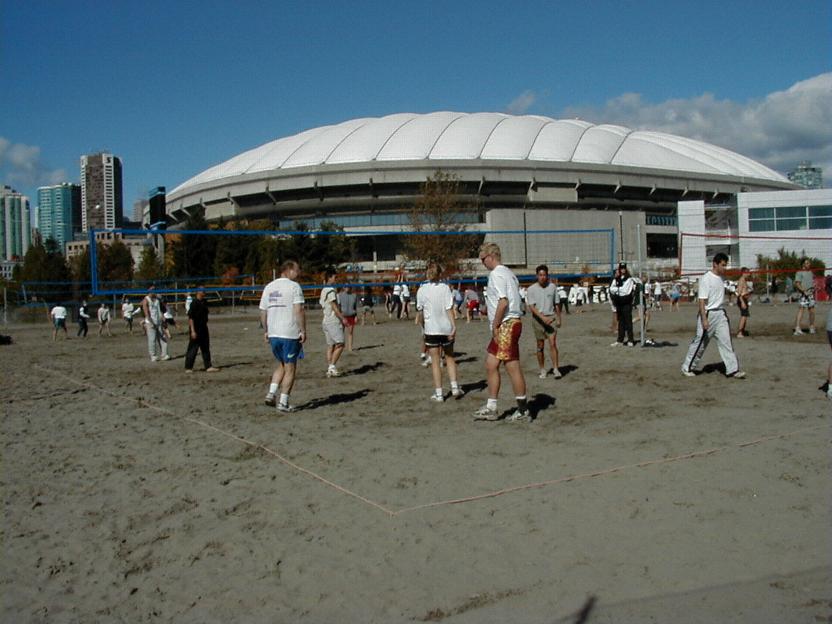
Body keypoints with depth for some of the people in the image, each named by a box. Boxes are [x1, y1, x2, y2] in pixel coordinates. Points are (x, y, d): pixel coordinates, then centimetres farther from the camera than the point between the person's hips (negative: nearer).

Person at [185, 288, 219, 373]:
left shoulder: (204, 302, 10)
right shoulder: (194, 303, -15)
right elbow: (190, 318, -18)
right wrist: (192, 331, -22)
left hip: (204, 329, 8)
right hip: (196, 330, -8)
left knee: (206, 348, 8)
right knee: (193, 349, 0)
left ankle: (208, 366, 12)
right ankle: (188, 368, 10)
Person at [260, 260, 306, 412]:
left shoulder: (268, 287, 12)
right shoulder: (294, 286, -7)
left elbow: (263, 311, 13)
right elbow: (299, 311, -16)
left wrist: (265, 331, 20)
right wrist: (303, 331, -12)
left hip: (273, 334, 6)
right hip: (290, 334, -6)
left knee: (281, 365, 21)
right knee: (290, 369, 4)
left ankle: (271, 394, 8)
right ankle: (283, 402, 4)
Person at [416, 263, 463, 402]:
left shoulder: (422, 290, -2)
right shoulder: (445, 288, -3)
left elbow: (420, 312, 2)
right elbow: (449, 309, -9)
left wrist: (423, 327, 15)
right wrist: (454, 326, -9)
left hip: (431, 328, -1)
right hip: (446, 328, 1)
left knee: (435, 361, 5)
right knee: (450, 358, 18)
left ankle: (438, 393, 5)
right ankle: (454, 387, 10)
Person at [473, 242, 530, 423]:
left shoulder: (496, 274, -13)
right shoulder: (508, 273, 18)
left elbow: (503, 302, -22)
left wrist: (495, 325, -16)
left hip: (506, 325, -10)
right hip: (510, 323, 10)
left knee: (513, 368, -4)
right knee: (490, 364, 12)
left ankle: (523, 411, 4)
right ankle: (491, 408, 17)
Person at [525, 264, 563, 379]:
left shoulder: (552, 287, 4)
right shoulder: (531, 289, -4)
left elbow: (556, 305, 14)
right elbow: (531, 307, -11)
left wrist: (558, 319, 12)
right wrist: (543, 318, -21)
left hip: (551, 318, 1)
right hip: (538, 319, -1)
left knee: (553, 343, -11)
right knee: (540, 346, 7)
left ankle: (556, 369, -9)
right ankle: (542, 370, 17)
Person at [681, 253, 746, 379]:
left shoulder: (720, 278, 10)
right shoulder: (706, 279, -15)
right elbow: (702, 300, -19)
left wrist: (724, 314, 21)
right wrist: (704, 319, -24)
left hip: (720, 313, 7)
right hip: (708, 314, -7)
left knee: (726, 340, 1)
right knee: (700, 342, 2)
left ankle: (732, 369, 3)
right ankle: (687, 368, 15)